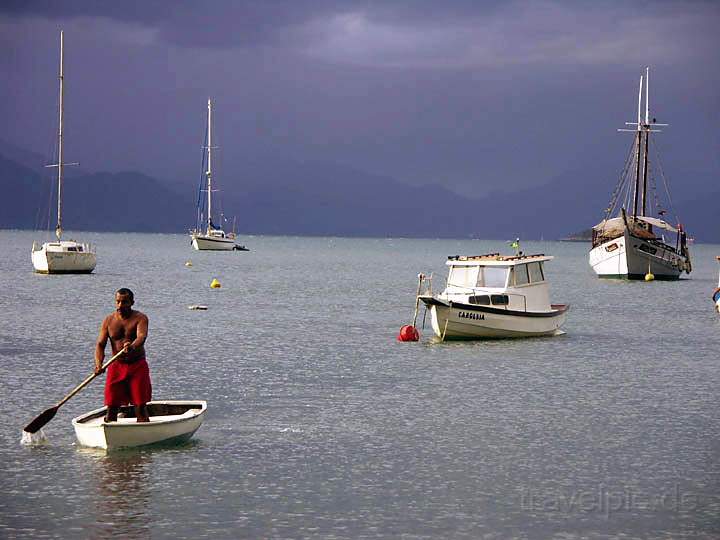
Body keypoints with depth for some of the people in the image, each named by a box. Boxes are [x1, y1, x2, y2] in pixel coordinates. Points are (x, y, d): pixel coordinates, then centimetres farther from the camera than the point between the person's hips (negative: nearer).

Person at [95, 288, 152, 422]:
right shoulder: (108, 320, 4)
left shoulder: (140, 318, -5)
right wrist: (98, 363, -20)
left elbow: (142, 337, -25)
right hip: (116, 366, 3)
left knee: (140, 406, -5)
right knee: (112, 407, -1)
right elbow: (100, 344, 0)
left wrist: (132, 346, -48)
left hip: (138, 366, -2)